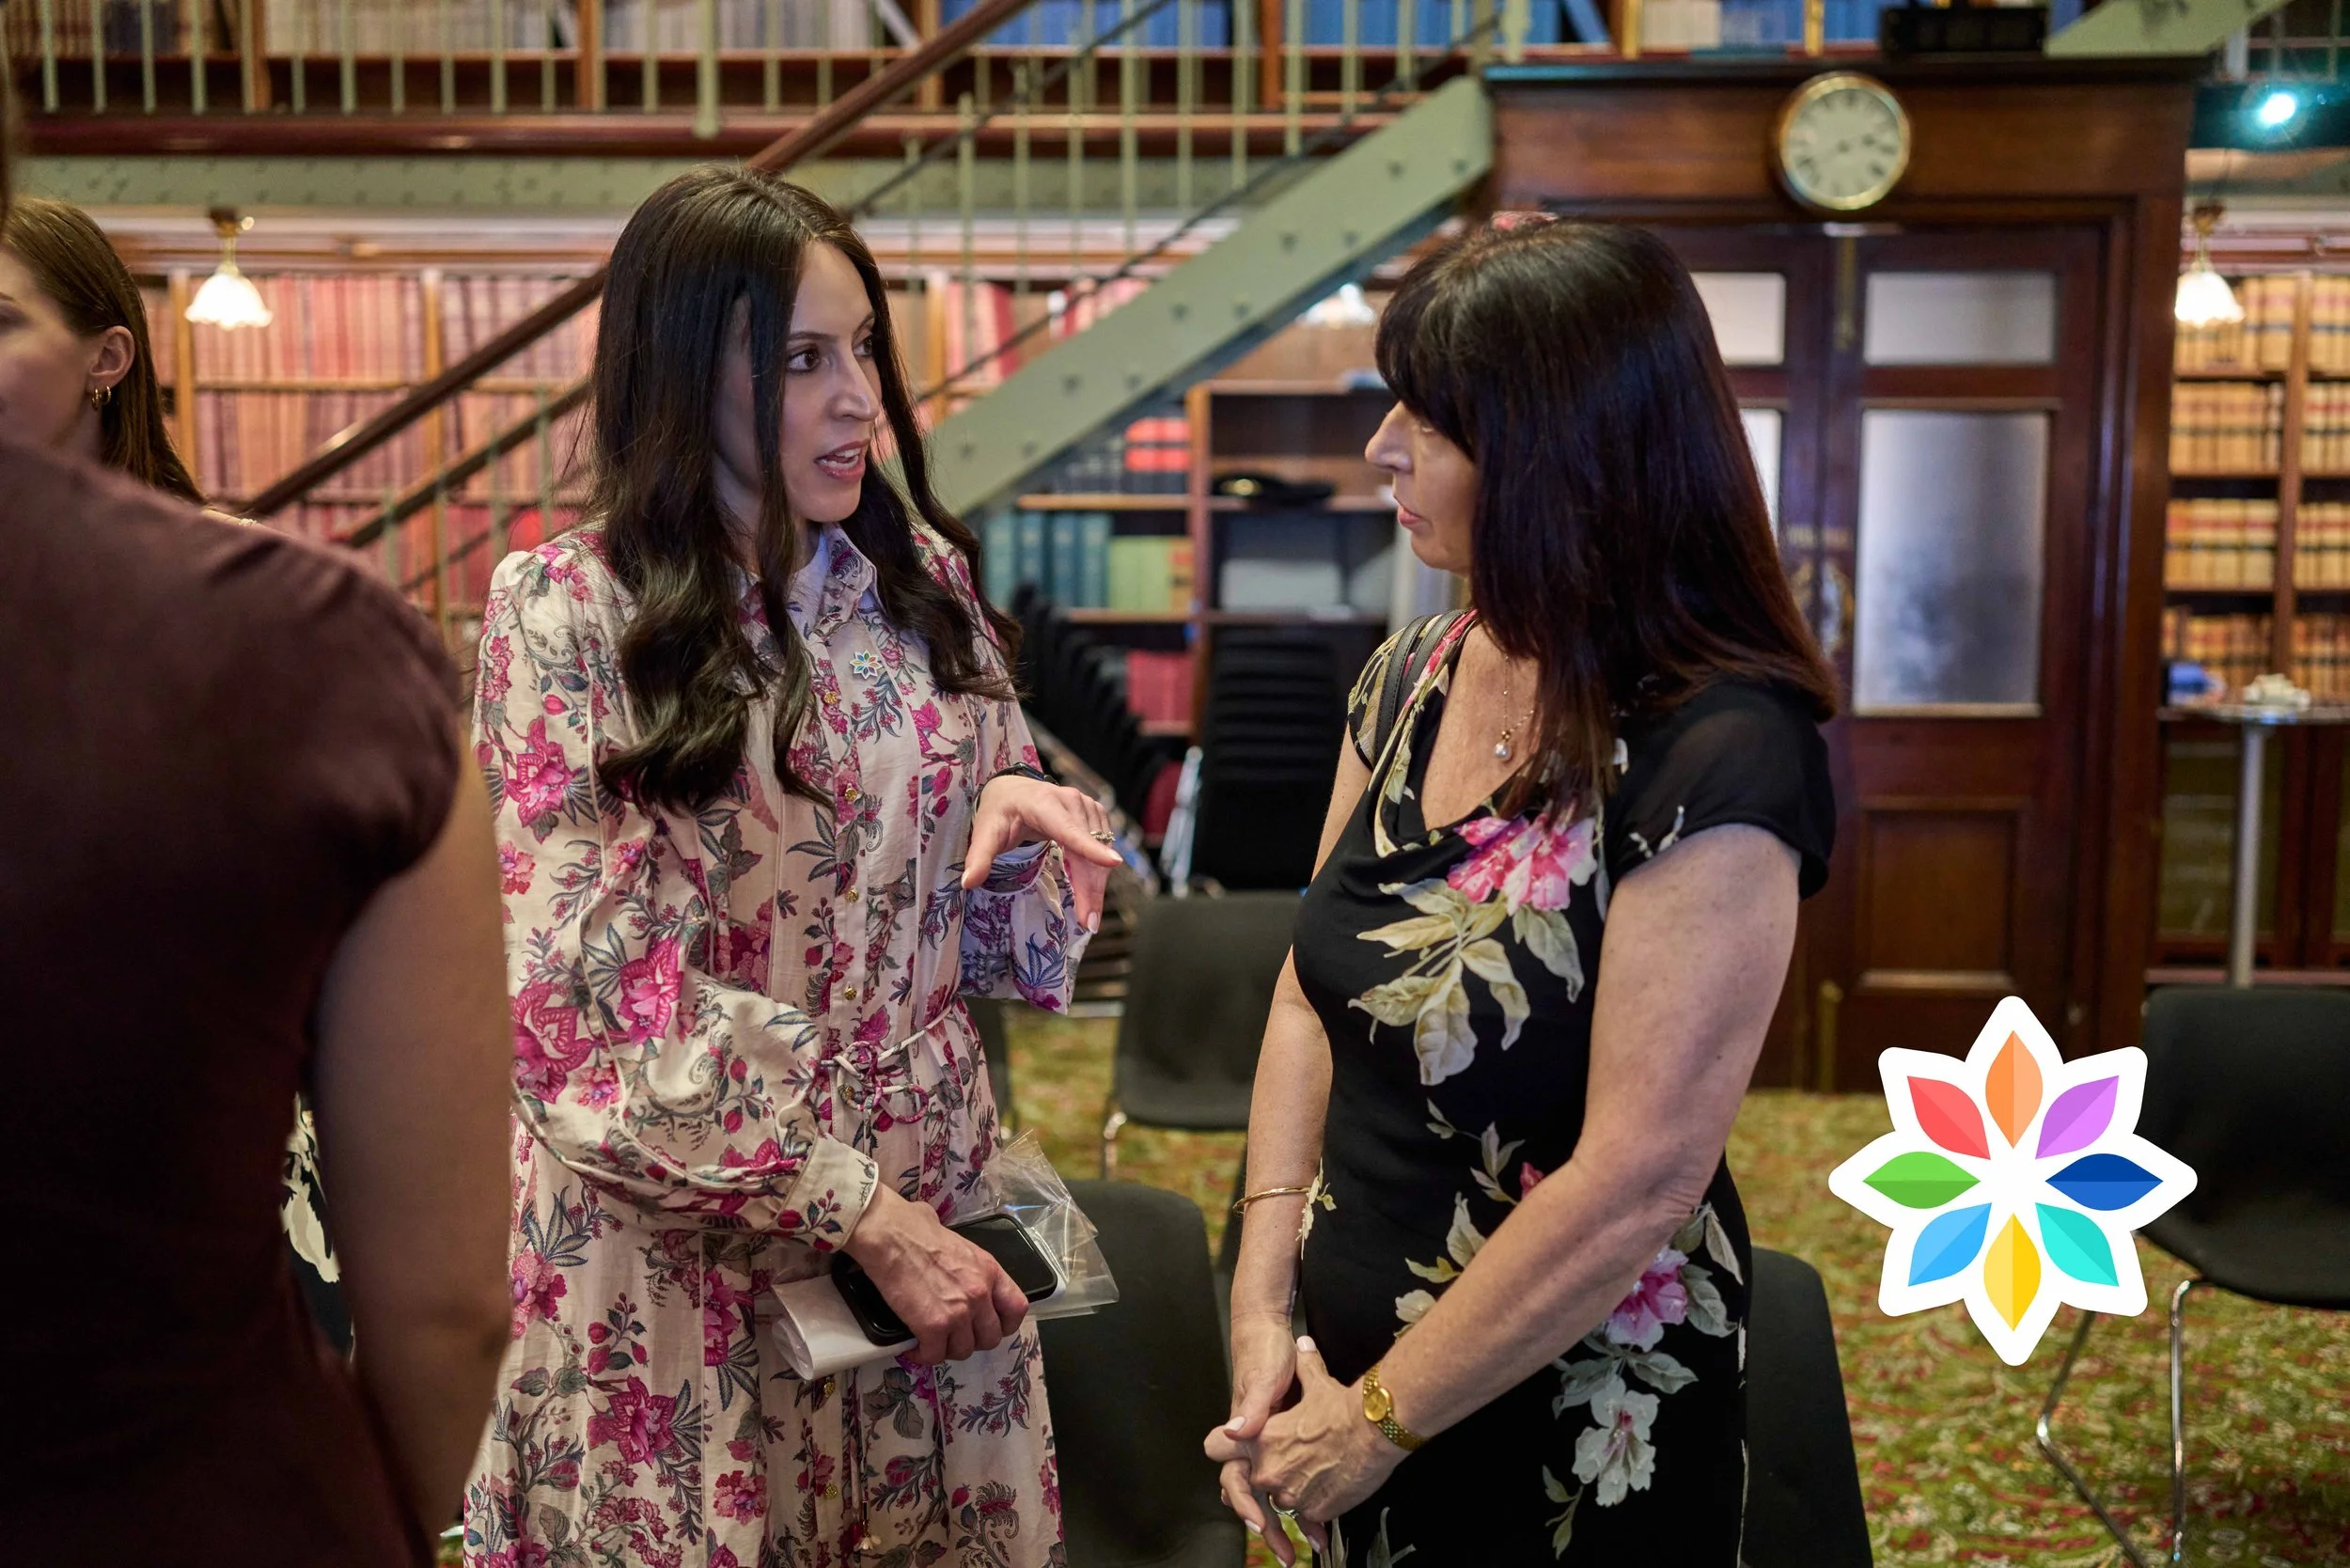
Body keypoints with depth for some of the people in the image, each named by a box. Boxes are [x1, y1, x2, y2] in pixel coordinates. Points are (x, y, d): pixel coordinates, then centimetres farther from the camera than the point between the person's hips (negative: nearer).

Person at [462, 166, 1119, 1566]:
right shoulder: (564, 614, -12)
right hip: (695, 1232, -4)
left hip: (936, 1199, 4)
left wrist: (1017, 800, -11)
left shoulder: (918, 571, 2)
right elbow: (599, 996, -15)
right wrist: (857, 1211, -17)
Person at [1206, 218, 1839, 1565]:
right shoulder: (1411, 680, -1)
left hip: (1573, 1431, -6)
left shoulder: (1716, 758, -24)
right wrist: (1265, 1306, -3)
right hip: (1355, 1361, 6)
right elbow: (1314, 1000, 4)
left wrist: (1378, 1420, -15)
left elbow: (1636, 1184, -24)